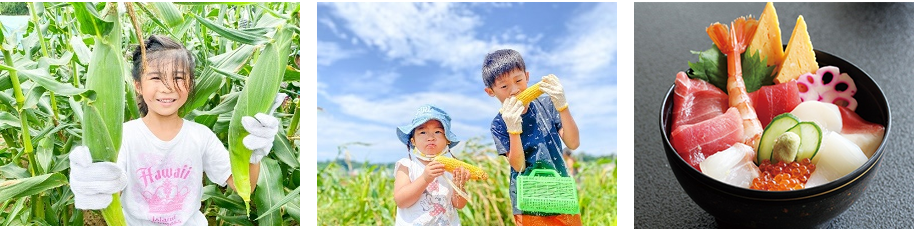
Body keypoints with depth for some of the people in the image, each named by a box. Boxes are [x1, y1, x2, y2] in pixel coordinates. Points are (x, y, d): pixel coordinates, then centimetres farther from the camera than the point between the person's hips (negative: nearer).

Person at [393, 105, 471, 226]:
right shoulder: (406, 165, -2)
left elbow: (459, 205, 3)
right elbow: (400, 201, -12)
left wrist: (459, 185, -15)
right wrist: (425, 179, -22)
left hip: (448, 223, 2)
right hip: (412, 224, -2)